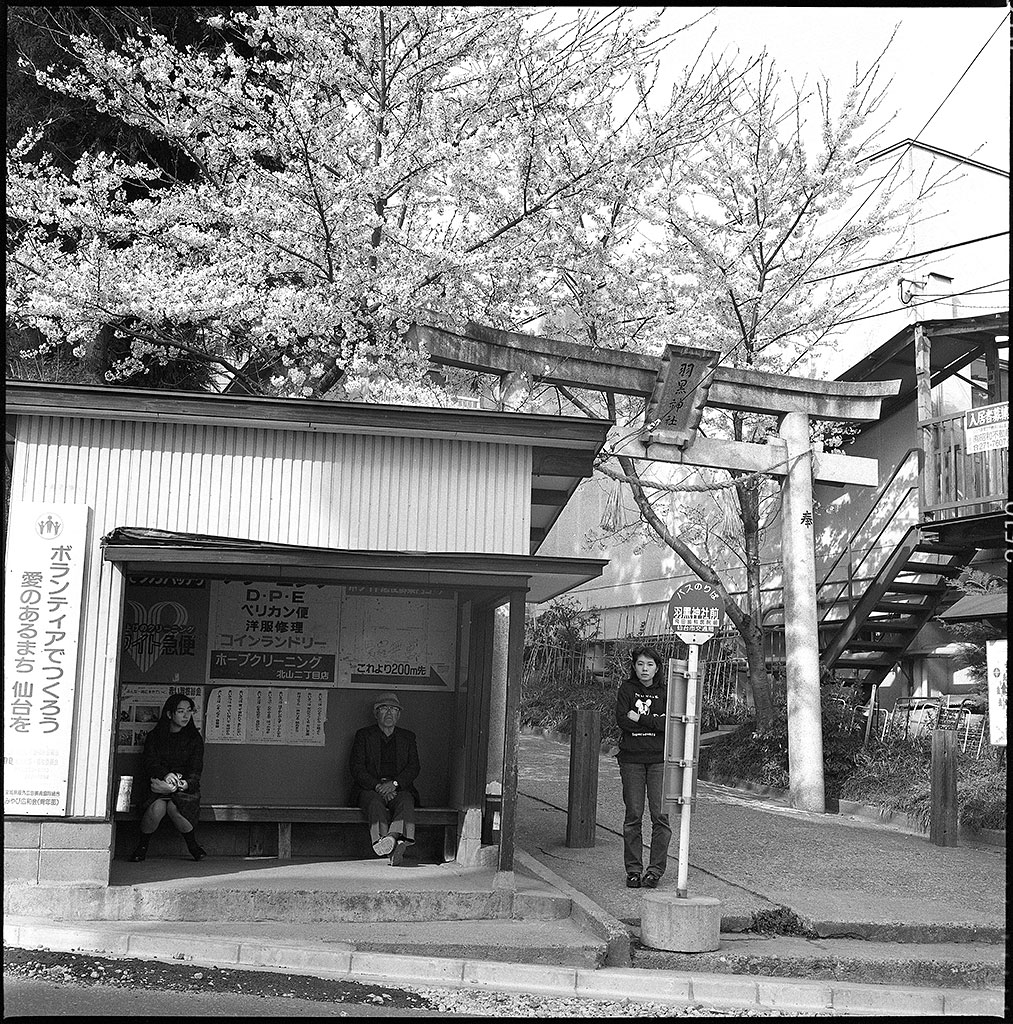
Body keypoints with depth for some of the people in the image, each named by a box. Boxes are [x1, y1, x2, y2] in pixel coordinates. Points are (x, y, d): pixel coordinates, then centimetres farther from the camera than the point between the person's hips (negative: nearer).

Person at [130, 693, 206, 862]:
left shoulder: (194, 739, 9)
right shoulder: (154, 737, 9)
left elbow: (195, 769, 1)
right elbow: (149, 763, -4)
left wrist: (186, 783, -21)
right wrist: (165, 774, -24)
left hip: (185, 787, 0)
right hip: (158, 786, 0)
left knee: (174, 807, -32)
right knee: (157, 807, -33)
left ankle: (192, 845, -8)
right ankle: (142, 846, -7)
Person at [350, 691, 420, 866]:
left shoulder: (408, 737, 19)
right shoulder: (363, 735, 14)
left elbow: (413, 768, 7)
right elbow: (357, 768, 2)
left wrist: (394, 783, -13)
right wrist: (378, 786, -14)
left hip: (399, 788, 1)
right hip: (370, 789, -1)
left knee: (406, 802, -34)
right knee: (376, 804, -36)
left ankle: (392, 837, -60)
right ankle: (395, 848, -56)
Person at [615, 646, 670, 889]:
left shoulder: (665, 692, 6)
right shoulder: (627, 689, 6)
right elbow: (622, 720, -7)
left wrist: (640, 718, -10)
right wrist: (655, 721, -9)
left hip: (659, 759, 0)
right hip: (632, 759, 0)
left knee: (660, 815, -5)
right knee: (633, 815, 2)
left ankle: (656, 869, 2)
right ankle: (633, 869, 9)